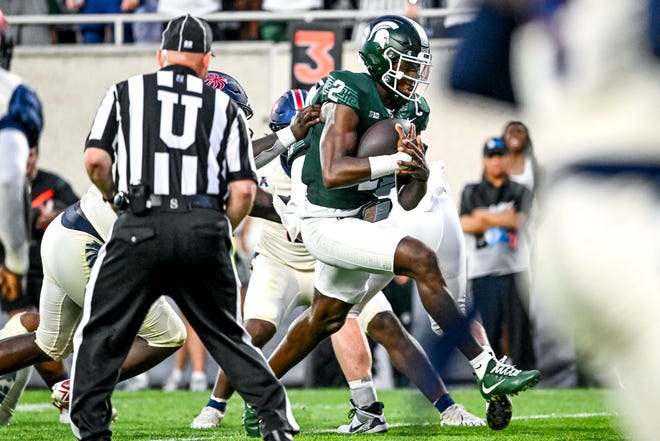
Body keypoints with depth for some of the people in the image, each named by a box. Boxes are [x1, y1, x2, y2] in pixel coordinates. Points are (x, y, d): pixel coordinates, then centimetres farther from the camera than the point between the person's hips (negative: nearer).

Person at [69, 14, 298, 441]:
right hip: (205, 228, 2)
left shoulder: (126, 93, 12)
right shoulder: (225, 107, 14)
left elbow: (96, 159, 2)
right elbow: (243, 189, 7)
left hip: (142, 227, -2)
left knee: (102, 333, 10)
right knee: (228, 335, 14)